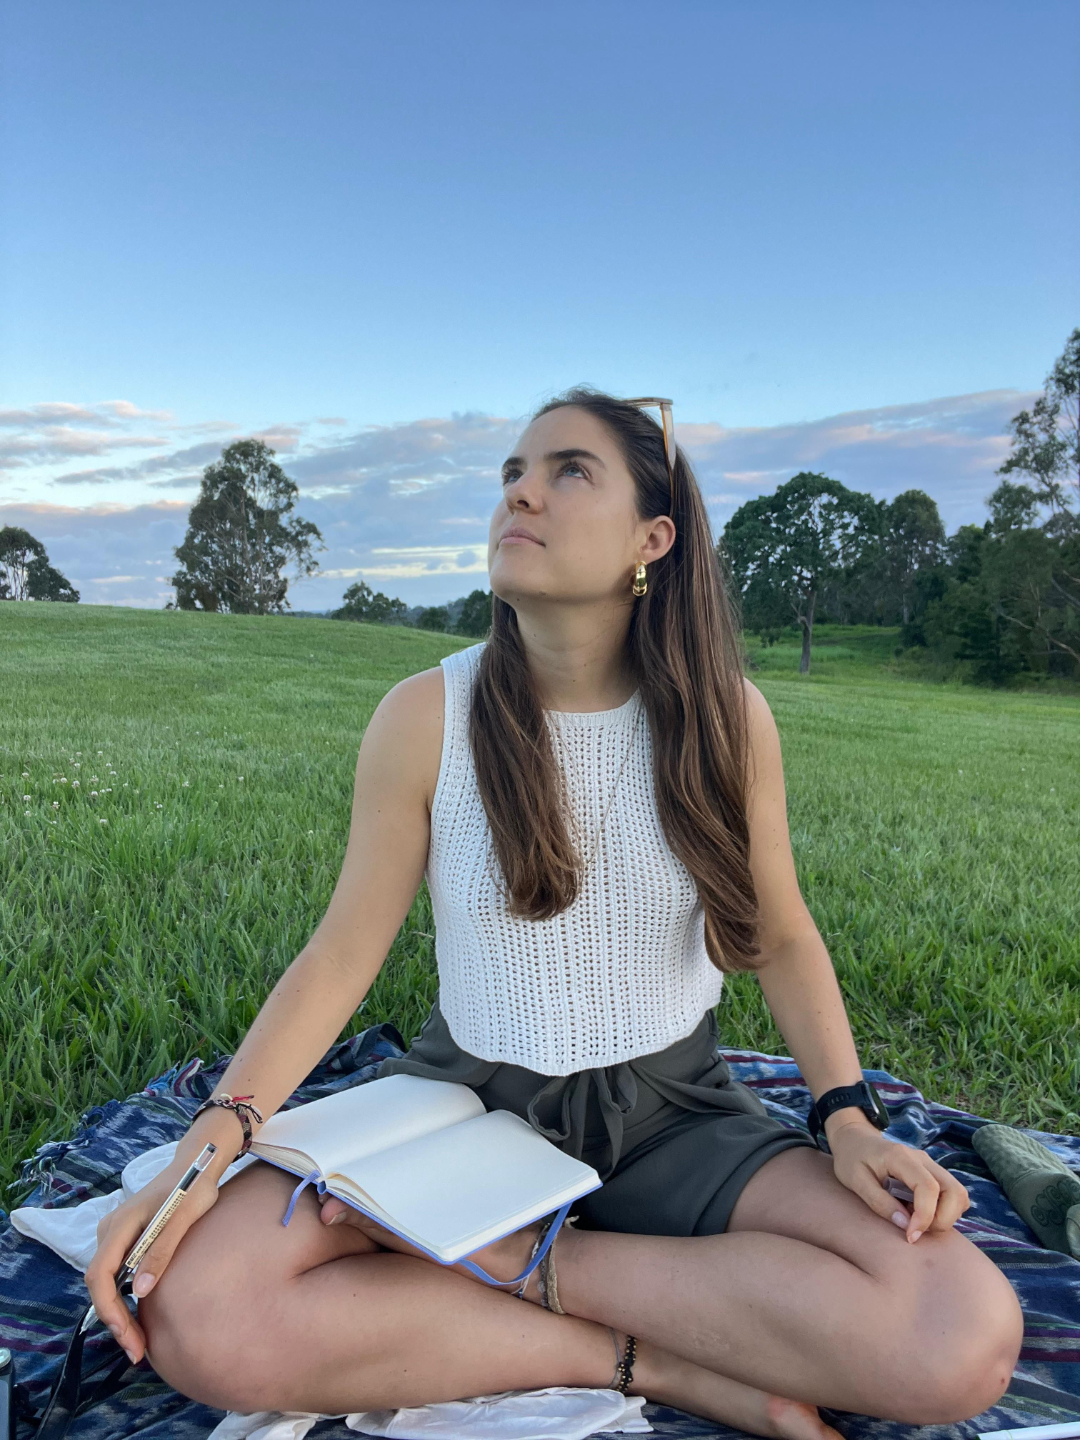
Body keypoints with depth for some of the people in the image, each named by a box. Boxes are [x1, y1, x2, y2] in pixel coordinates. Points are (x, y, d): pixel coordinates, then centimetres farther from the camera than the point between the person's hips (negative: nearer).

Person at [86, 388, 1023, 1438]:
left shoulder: (725, 718, -8)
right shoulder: (428, 718, -11)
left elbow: (780, 937, 3)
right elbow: (341, 957, -6)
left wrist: (850, 1119, -11)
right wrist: (200, 1154, -18)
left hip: (670, 1112, 1)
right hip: (469, 1101, 0)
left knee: (965, 1340, -22)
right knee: (198, 1319, -26)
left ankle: (522, 1262, -11)